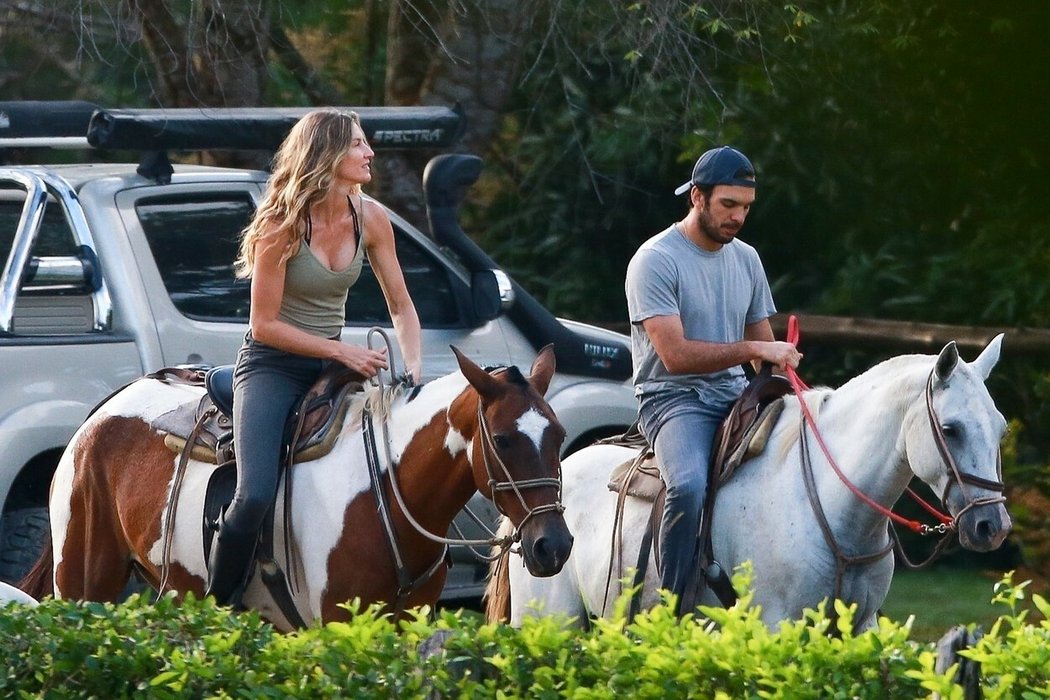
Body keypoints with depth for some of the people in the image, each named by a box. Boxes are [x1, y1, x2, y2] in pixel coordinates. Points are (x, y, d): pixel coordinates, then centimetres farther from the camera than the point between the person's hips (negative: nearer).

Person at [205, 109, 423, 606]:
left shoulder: (370, 219, -2)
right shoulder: (283, 225, -17)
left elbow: (401, 307, 6)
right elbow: (264, 325, -15)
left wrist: (413, 369, -10)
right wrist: (344, 352, -19)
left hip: (331, 368, 6)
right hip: (272, 365, -6)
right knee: (256, 497, -24)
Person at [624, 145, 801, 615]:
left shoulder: (746, 259, 14)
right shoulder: (656, 260, -9)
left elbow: (764, 343, 20)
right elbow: (676, 355, -18)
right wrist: (753, 349, -21)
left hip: (734, 395, 7)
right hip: (674, 398, -7)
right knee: (690, 487, -36)